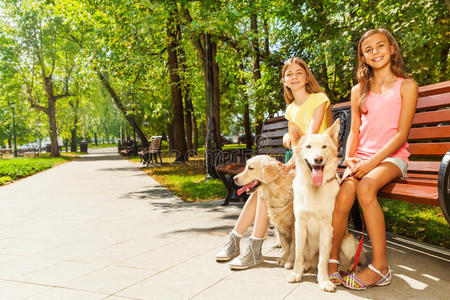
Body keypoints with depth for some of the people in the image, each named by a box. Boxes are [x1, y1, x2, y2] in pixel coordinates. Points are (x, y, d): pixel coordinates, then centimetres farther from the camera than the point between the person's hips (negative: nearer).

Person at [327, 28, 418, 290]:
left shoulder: (406, 86, 4)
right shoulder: (359, 90, 17)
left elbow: (401, 133, -5)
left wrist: (372, 161, -17)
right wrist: (349, 158, -6)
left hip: (392, 157, -3)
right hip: (362, 157, 3)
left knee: (366, 186, -35)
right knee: (343, 196, -28)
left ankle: (380, 266, -27)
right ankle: (332, 259, -15)